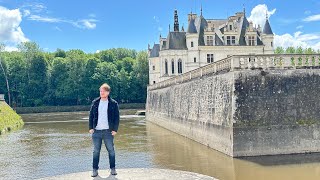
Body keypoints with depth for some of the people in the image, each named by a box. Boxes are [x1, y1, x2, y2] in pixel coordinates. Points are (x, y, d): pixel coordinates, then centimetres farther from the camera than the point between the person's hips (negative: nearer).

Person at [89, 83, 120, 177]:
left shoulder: (113, 103, 0)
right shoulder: (95, 102, 7)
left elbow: (116, 117, 0)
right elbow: (91, 116, 8)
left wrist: (115, 129, -7)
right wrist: (90, 128, -1)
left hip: (108, 131, -2)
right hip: (96, 131, 2)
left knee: (111, 150, 4)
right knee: (96, 151, 7)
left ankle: (113, 168, 16)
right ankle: (95, 169, 15)